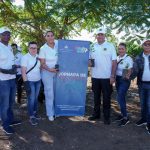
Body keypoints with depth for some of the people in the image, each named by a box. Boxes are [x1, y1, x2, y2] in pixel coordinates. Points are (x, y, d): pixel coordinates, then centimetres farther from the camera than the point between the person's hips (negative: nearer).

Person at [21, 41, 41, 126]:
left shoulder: (38, 57, 4)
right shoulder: (25, 57, -11)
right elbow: (23, 71, -15)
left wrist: (41, 79, 8)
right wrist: (26, 83, -19)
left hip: (38, 81, 5)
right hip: (30, 81, -5)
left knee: (36, 98, 14)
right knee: (31, 99, -3)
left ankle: (35, 112, 29)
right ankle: (31, 116, 8)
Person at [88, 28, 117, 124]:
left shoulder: (110, 46, -4)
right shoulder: (93, 46, 7)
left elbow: (114, 62, -6)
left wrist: (112, 76, -12)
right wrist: (89, 62, -8)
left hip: (106, 77, -4)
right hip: (95, 77, 4)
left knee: (106, 98, 5)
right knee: (96, 97, 14)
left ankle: (107, 117, 16)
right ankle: (96, 114, 27)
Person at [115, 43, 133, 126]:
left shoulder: (128, 59, -12)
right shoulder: (117, 58, 7)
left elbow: (130, 71, -12)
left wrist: (127, 76, -28)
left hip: (124, 80, -7)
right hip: (117, 79, 7)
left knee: (120, 98, -12)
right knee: (121, 98, 15)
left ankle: (126, 117, -1)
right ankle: (123, 114, 29)